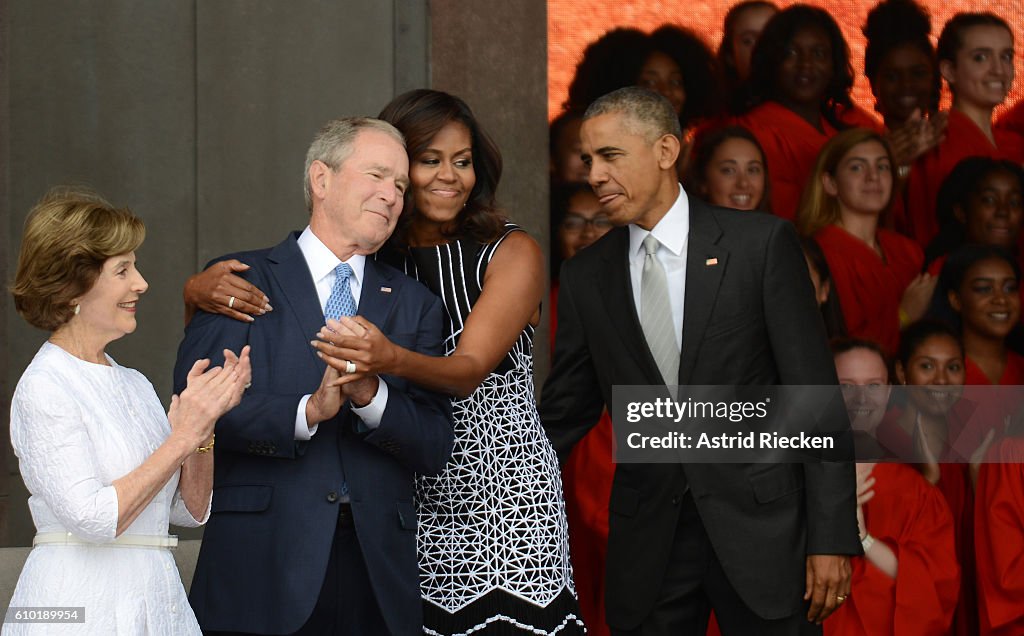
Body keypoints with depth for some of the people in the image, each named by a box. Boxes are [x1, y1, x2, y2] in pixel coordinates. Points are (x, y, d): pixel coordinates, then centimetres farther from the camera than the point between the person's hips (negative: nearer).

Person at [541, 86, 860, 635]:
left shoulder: (761, 243, -4)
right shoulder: (585, 276, 7)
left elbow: (814, 394, -5)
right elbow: (564, 414, 13)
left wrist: (831, 538, -10)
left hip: (758, 526, -3)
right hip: (646, 543, 3)